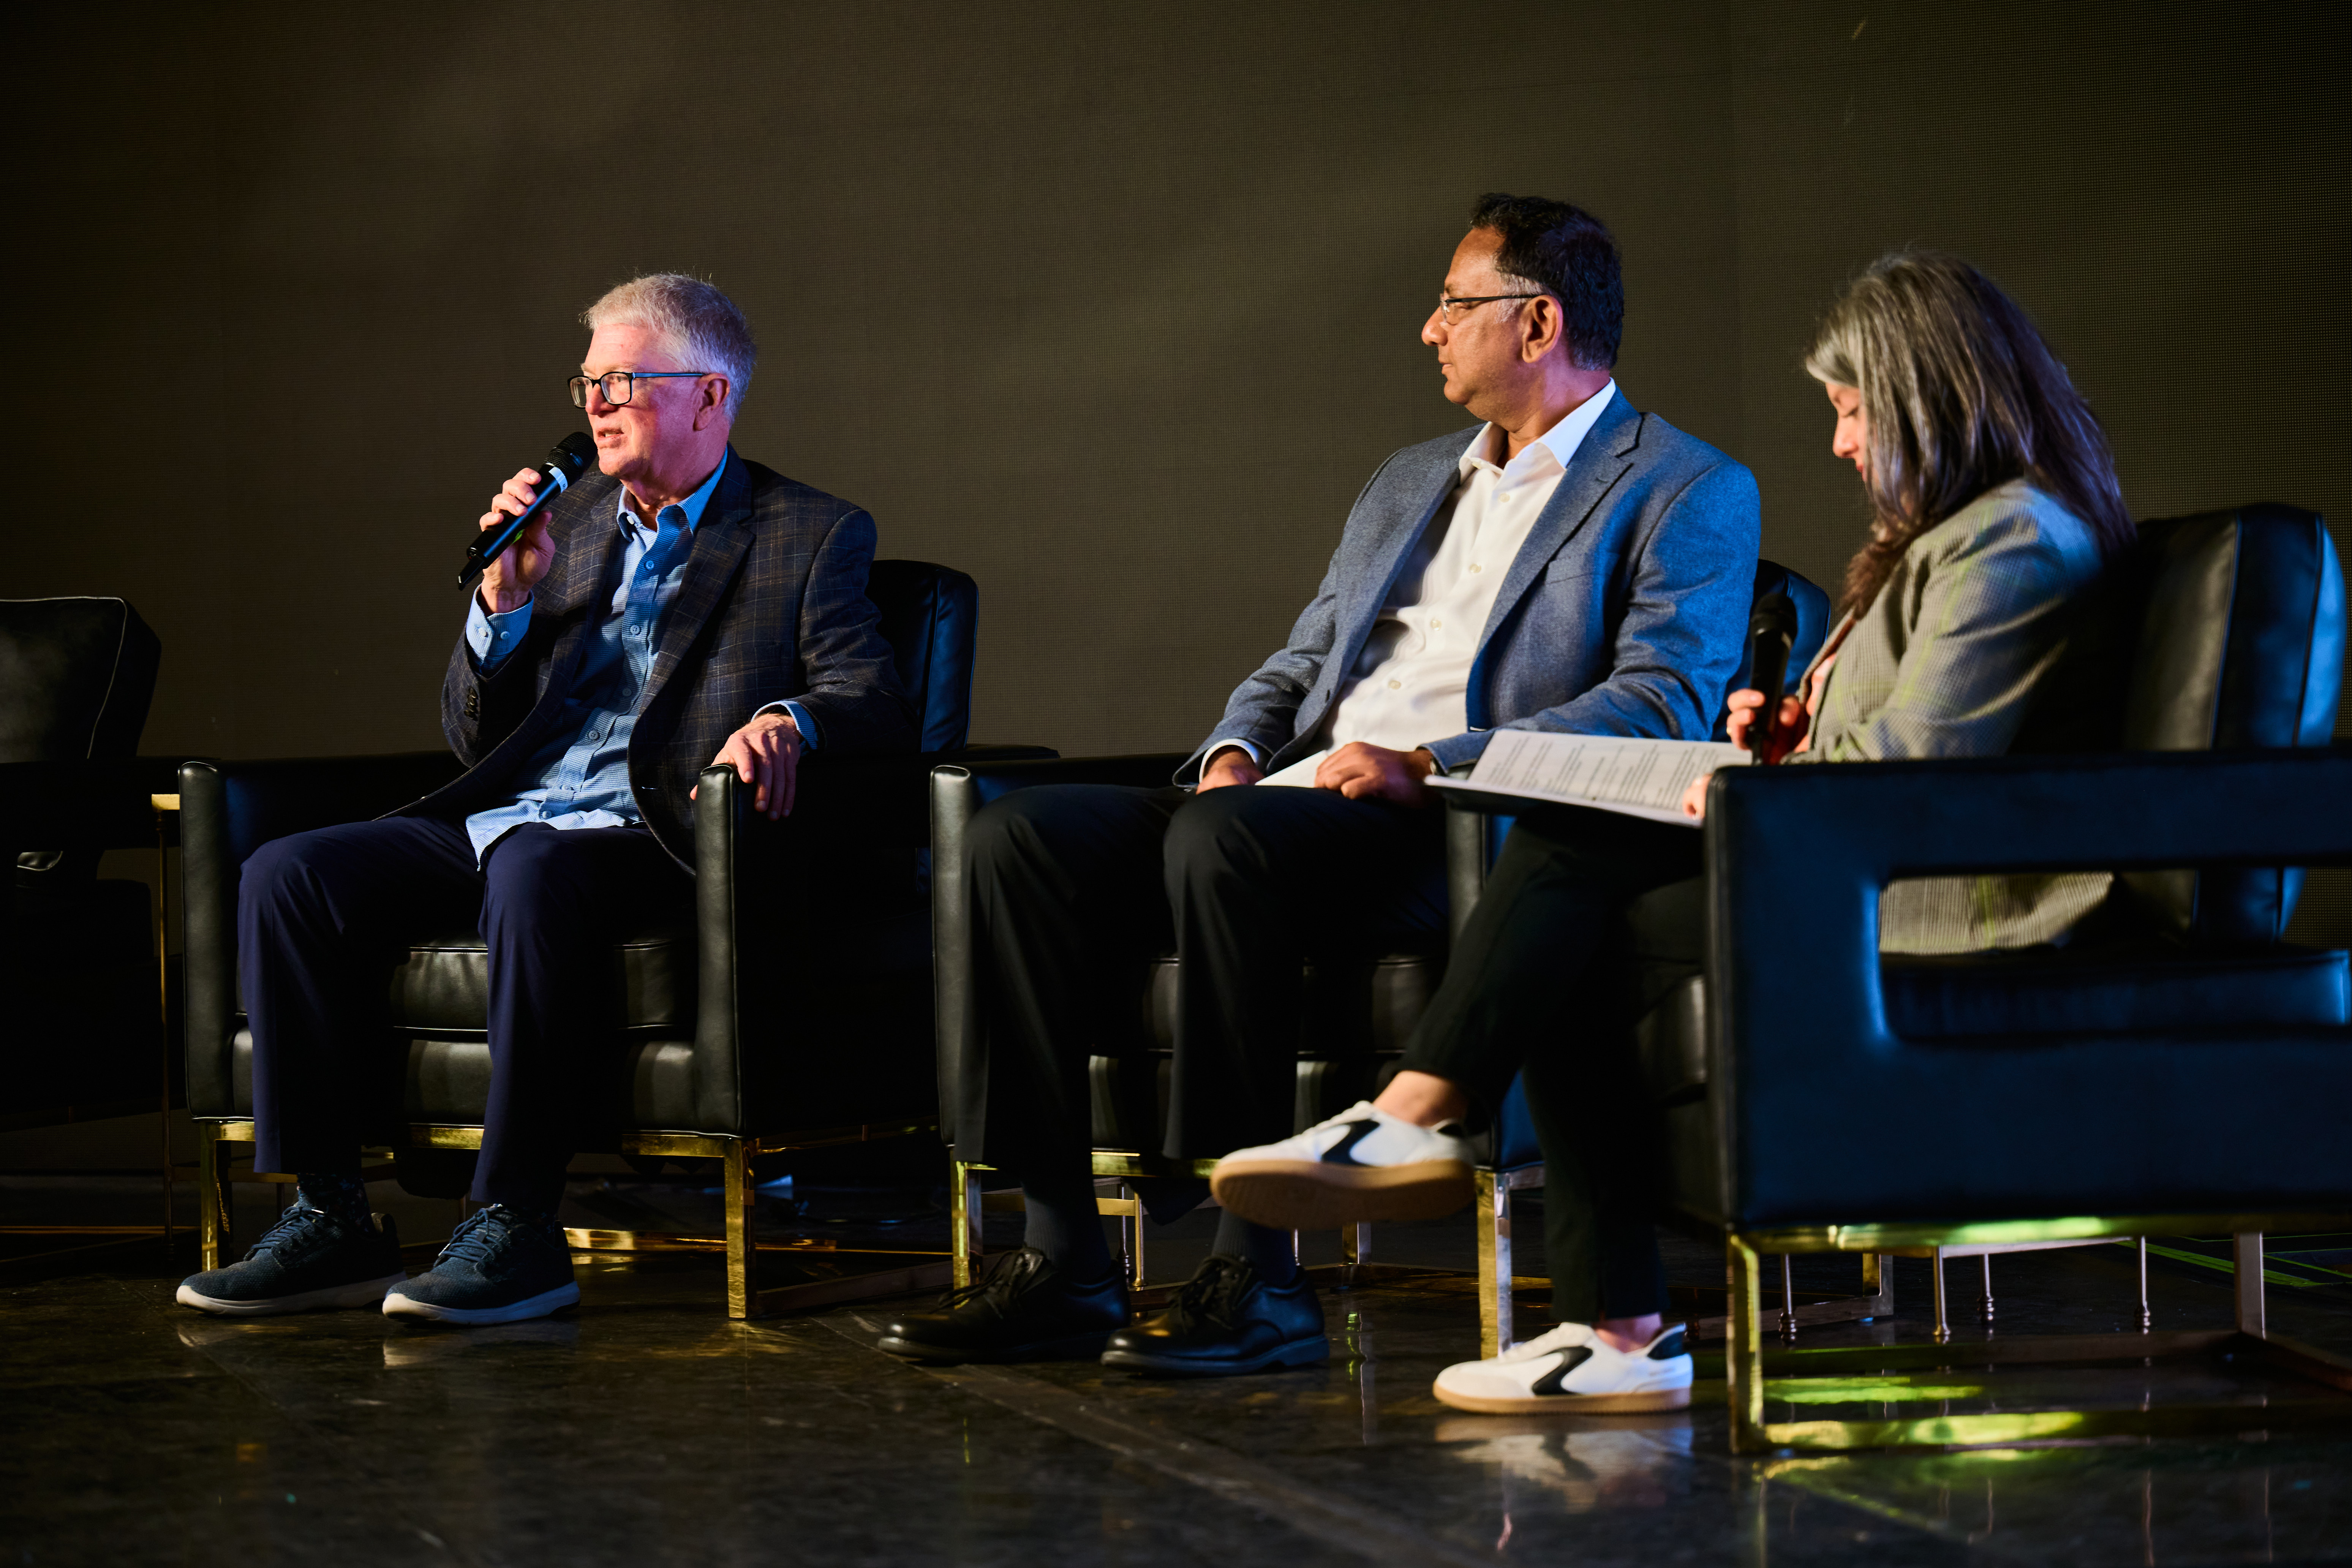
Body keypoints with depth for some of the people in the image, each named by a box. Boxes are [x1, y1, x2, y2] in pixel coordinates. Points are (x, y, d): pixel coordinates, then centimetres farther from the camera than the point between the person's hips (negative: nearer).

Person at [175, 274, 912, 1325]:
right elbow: (471, 735, 20)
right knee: (285, 876, -16)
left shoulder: (811, 537, 7)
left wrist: (786, 719, -28)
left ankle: (518, 1228, -35)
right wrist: (503, 595, 3)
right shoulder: (569, 523, 22)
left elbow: (878, 703, -6)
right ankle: (328, 1221, -16)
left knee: (532, 874, -39)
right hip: (505, 818, 6)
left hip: (649, 836, -6)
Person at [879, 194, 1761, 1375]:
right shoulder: (1407, 484, 28)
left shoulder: (1689, 493, 3)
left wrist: (1429, 766, -19)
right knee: (1019, 836, -14)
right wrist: (1235, 754, 4)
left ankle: (1257, 1277, -33)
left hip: (1471, 837, -8)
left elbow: (1665, 705, -11)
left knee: (1223, 842, -36)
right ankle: (1063, 1263, -16)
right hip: (1289, 805, 8)